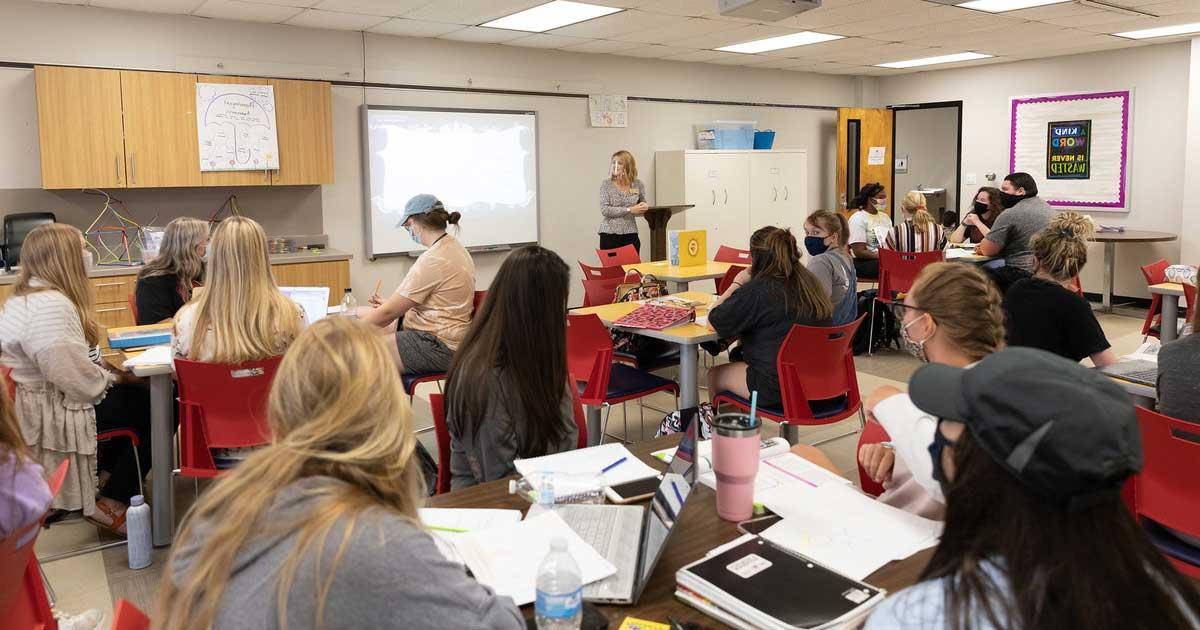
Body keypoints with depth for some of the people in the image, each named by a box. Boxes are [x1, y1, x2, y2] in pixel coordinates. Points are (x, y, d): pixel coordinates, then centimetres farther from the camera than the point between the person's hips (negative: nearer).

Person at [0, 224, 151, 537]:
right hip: (55, 416, -10)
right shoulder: (50, 307, -28)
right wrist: (112, 378, -10)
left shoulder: (27, 296, 7)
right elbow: (78, 381, -28)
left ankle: (104, 476, 25)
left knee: (138, 392, 18)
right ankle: (111, 505, 6)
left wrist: (108, 370, 3)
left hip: (42, 398, 11)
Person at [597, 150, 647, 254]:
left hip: (630, 235, 2)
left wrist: (645, 208, -6)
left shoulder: (638, 185, 6)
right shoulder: (606, 184, 0)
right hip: (609, 234, -2)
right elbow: (604, 210, -10)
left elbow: (642, 209, 18)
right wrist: (629, 210, -16)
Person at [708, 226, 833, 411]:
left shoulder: (758, 290, -18)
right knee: (737, 358, 29)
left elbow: (714, 322, -9)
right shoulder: (811, 282, 4)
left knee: (714, 375, 16)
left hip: (778, 389, -8)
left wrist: (737, 284, 2)